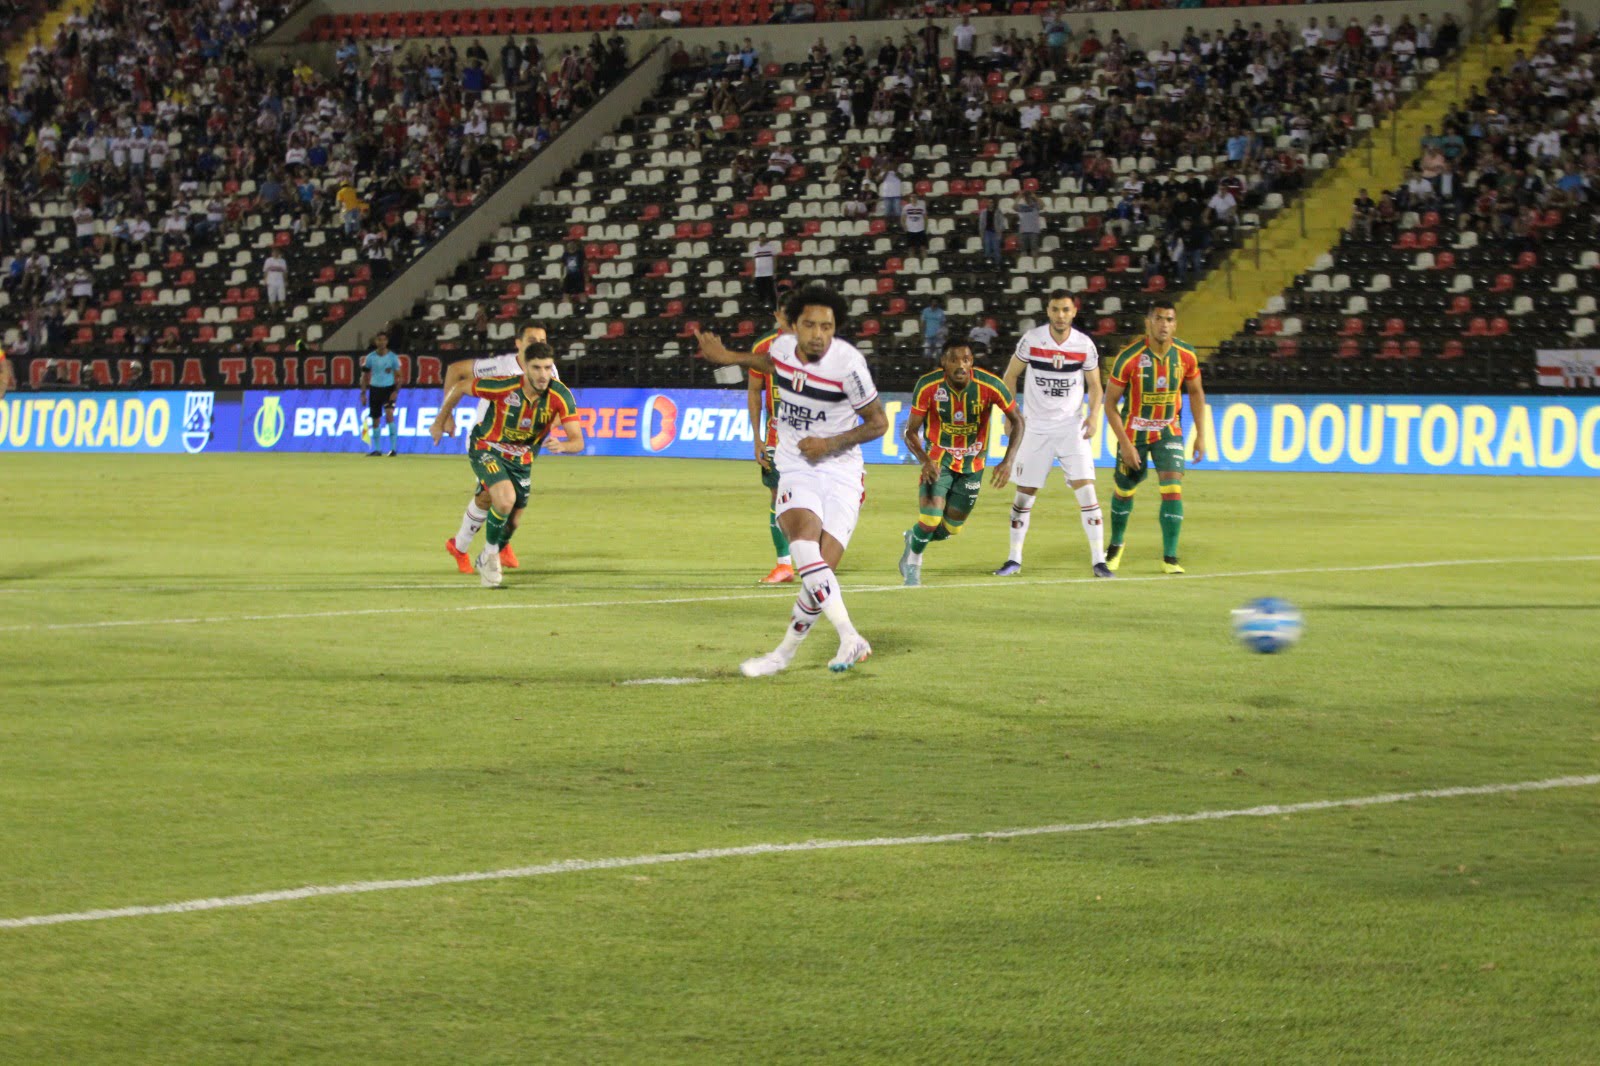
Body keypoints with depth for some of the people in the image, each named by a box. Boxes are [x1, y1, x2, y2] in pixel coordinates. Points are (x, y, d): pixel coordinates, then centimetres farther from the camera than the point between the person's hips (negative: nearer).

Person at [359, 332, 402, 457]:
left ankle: (394, 447, -18)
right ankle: (377, 449, 18)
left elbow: (398, 376, 1)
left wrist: (396, 391, -12)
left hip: (389, 389, -3)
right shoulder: (370, 357, 3)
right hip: (375, 389, 3)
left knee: (389, 414, -21)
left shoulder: (393, 357, -2)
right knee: (375, 420, 6)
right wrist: (363, 393, 4)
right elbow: (364, 376, 9)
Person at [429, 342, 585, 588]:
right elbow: (459, 388, -12)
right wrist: (442, 419, 1)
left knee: (513, 521, 10)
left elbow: (577, 441, -26)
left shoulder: (560, 396, -23)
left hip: (522, 459, 4)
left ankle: (486, 562, 41)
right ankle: (490, 553, -3)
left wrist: (563, 446, -49)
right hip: (487, 449, -4)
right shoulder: (504, 387, -29)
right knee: (505, 499, -29)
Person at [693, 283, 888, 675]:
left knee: (821, 570, -11)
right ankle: (850, 638, -31)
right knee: (803, 545, -27)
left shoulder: (847, 363, -16)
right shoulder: (784, 347, -2)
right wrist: (730, 357, 30)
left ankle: (786, 651, 11)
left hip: (841, 473, -2)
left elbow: (878, 423, -5)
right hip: (796, 471, 2)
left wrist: (830, 444, -16)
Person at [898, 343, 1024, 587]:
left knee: (951, 528, 7)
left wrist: (1008, 461, -22)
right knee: (930, 519, -17)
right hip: (939, 459, -2)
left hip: (972, 464, 2)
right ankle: (913, 561, 15)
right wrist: (925, 460, -34)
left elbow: (1017, 420, -10)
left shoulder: (990, 386, -23)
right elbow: (911, 432, -14)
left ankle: (915, 538, 41)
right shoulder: (928, 386, -22)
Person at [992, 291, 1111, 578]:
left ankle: (1098, 559, -4)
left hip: (1072, 429, 0)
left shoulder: (1085, 345, -4)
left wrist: (1094, 414, -9)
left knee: (1086, 490, -10)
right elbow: (1010, 376, 5)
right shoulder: (1031, 339, -6)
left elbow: (1094, 385, 8)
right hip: (1036, 429, 0)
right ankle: (1014, 559, 16)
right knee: (1024, 494, 3)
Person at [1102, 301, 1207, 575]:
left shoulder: (1185, 355, -11)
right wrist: (1125, 444, -18)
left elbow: (1195, 393, 7)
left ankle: (1169, 558, -8)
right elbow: (1110, 402, -13)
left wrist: (1201, 434, 3)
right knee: (1125, 489, 13)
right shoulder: (1129, 357, -21)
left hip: (1169, 431, 1)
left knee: (1173, 489, -15)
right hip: (1134, 431, -1)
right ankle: (1116, 545, 40)